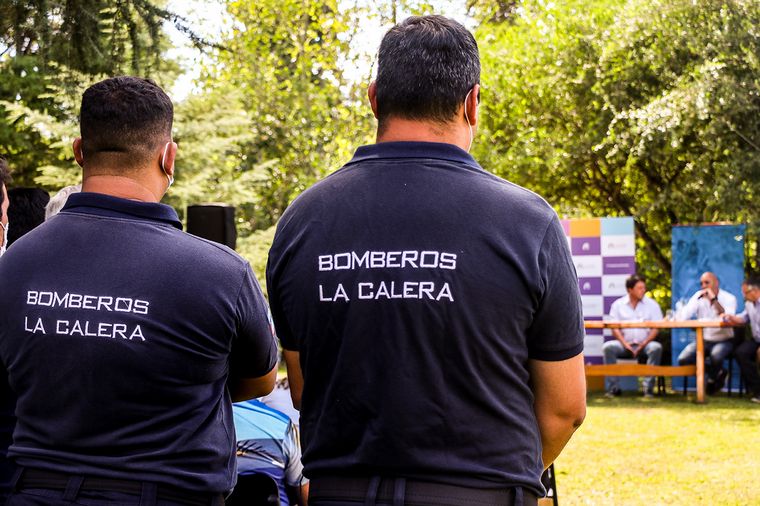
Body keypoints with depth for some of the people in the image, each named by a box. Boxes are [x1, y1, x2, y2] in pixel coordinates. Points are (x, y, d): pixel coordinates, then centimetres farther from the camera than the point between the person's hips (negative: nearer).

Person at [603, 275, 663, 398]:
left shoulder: (652, 305, 7)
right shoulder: (618, 305, 8)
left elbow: (655, 329, 1)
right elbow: (614, 328, 2)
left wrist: (643, 344, -14)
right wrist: (625, 344, -15)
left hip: (645, 343, 0)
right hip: (625, 343, 0)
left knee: (656, 348, -32)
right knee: (608, 347, -27)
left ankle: (648, 387, -27)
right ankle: (614, 387, -22)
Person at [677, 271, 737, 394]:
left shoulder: (729, 298, -6)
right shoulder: (699, 296, 4)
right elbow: (683, 316, -8)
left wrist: (714, 300, -26)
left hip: (723, 341, -4)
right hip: (704, 341, 4)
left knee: (716, 355, -38)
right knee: (683, 359, -20)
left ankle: (712, 379, -3)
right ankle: (718, 372, 3)